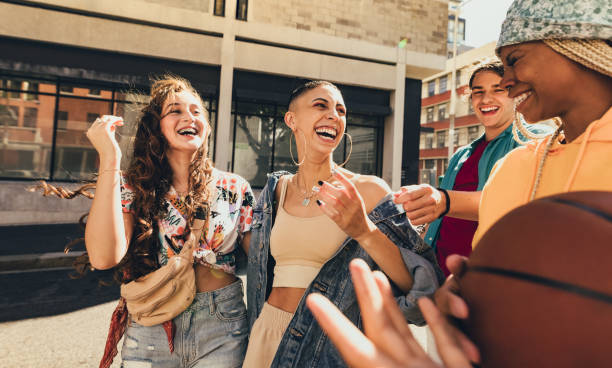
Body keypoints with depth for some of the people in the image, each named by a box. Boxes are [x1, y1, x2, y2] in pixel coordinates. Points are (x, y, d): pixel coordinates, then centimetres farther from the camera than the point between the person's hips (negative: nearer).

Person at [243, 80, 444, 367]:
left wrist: (365, 231, -30)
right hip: (267, 333, 3)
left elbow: (423, 284, -17)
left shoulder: (368, 190, -11)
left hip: (334, 342, -3)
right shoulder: (276, 190, 0)